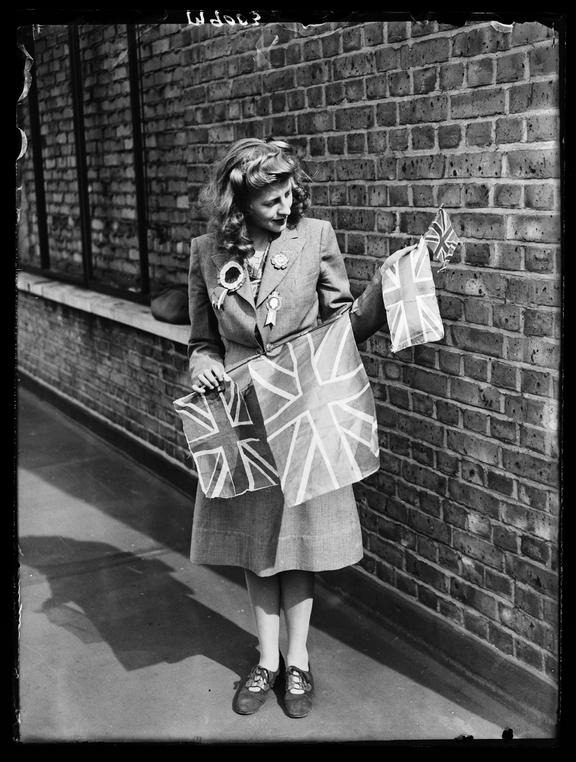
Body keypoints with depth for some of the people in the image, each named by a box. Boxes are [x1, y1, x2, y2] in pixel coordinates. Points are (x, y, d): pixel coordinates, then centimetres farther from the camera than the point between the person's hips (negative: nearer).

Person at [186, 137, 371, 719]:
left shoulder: (316, 236, -7)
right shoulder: (206, 252, -3)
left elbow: (342, 316, 1)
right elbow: (203, 339, 8)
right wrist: (202, 364, -14)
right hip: (241, 415, 2)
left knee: (298, 540, 9)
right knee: (254, 544, 12)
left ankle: (298, 660, 28)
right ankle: (268, 658, 30)